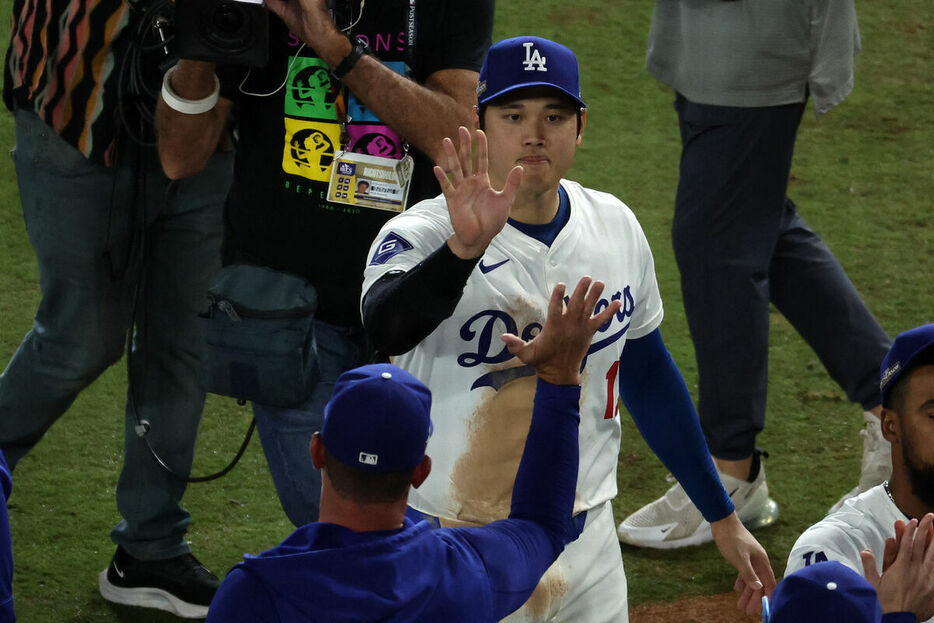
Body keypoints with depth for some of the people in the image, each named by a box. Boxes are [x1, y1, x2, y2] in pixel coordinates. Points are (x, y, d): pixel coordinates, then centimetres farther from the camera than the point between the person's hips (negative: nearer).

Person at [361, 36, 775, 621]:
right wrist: (466, 246, -52)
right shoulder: (422, 235, -13)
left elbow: (648, 375, 14)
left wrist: (723, 518, 17)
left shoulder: (615, 227, 3)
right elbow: (388, 329, -35)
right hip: (456, 550, -4)